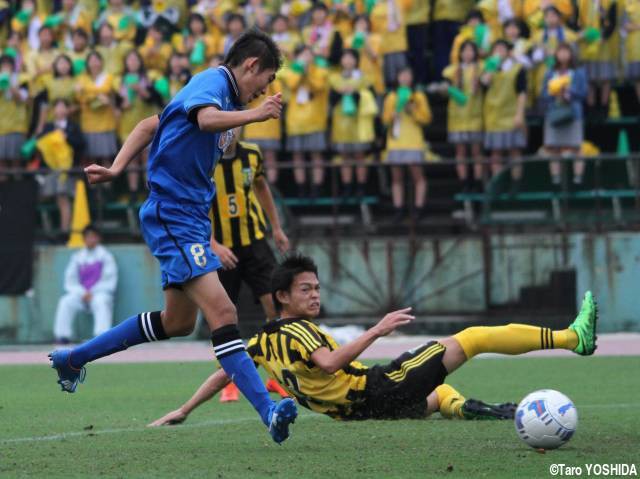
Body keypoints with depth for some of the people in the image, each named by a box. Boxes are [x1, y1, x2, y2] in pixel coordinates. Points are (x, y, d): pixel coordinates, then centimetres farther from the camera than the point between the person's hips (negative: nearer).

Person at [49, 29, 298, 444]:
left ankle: (73, 359, 32)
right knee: (222, 312, -20)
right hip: (173, 215, -11)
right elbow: (206, 117, -36)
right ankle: (268, 411, -30)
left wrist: (116, 170, 12)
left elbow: (150, 126, 21)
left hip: (190, 217, 11)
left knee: (178, 322, 19)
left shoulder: (226, 95, 18)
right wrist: (254, 115, -45)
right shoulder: (212, 82, -11)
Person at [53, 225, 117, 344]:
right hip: (80, 293, 3)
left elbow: (109, 281, -3)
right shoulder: (77, 257, 12)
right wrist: (83, 293, -10)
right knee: (65, 302, -26)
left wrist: (92, 293, -13)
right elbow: (70, 281, 8)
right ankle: (62, 336, -28)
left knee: (101, 303, -37)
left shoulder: (105, 256, 3)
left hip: (100, 293, -3)